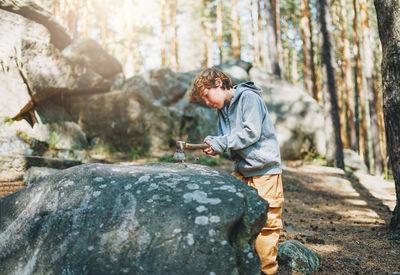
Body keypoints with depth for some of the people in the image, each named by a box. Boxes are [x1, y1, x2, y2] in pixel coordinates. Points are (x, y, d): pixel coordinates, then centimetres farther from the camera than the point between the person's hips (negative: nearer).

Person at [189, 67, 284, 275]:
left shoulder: (248, 97, -10)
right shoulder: (222, 109, 14)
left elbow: (252, 133, -18)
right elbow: (225, 139, 11)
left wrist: (222, 143, -17)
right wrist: (212, 143, -10)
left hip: (265, 171, -7)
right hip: (241, 171, 8)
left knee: (266, 222, -4)